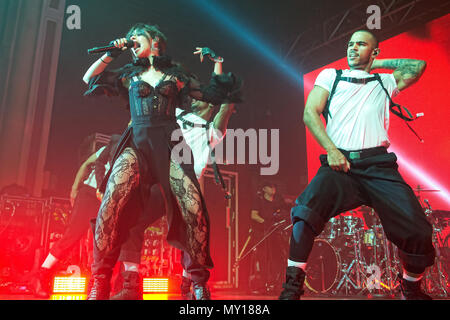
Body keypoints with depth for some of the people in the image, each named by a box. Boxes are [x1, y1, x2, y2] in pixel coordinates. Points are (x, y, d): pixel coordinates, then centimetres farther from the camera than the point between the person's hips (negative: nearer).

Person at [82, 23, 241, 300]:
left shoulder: (176, 75, 18)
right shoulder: (130, 74, 22)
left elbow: (212, 95, 20)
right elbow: (90, 79, 22)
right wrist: (111, 54, 18)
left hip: (169, 144, -1)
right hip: (137, 143, 1)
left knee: (194, 209, -20)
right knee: (111, 201, -25)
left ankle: (200, 282, -3)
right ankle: (100, 282, -15)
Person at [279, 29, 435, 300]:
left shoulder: (384, 82, 24)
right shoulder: (331, 75, 21)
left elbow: (418, 66, 8)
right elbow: (310, 113, 8)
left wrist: (378, 63, 21)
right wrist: (332, 150, -6)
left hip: (378, 165, 1)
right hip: (340, 163, -1)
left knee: (418, 230, -13)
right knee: (305, 213, -29)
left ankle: (412, 288, 17)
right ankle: (292, 287, -14)